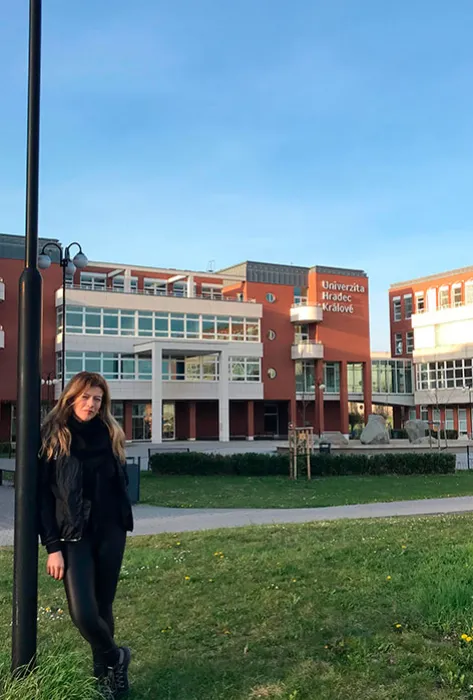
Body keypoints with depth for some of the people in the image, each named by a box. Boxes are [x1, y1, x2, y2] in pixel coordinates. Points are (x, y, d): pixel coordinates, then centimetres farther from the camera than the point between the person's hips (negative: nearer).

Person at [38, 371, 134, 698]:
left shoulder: (110, 434, 6)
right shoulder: (53, 436, -4)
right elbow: (43, 495, -6)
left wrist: (123, 524, 7)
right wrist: (52, 546, -11)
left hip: (110, 533, 3)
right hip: (73, 537, -3)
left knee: (103, 607, 9)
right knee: (83, 613, -11)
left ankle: (105, 673, 29)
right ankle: (116, 658, 17)